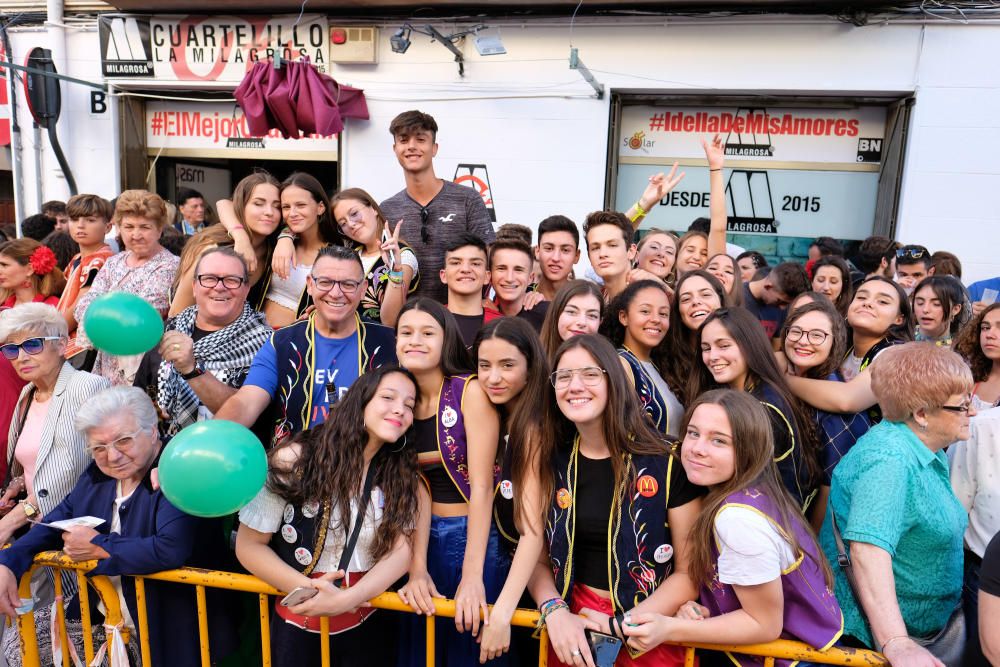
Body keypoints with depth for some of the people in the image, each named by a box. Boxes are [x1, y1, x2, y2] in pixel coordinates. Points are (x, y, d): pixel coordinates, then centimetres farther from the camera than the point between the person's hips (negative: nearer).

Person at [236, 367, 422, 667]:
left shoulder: (401, 475, -4)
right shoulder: (294, 460, -13)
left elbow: (401, 549, -11)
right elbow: (249, 545, -8)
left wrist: (347, 599, -26)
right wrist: (305, 588, -22)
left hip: (369, 627, 2)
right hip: (298, 625, -2)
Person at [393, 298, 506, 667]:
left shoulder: (470, 390, -15)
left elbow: (481, 485, -19)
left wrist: (472, 575, -24)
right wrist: (416, 567, -13)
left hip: (476, 535, -5)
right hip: (424, 537, 5)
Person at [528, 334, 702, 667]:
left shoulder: (666, 461, -14)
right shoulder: (552, 463, -3)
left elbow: (691, 570, -10)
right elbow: (537, 557, 4)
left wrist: (621, 626, -16)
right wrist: (555, 612, -14)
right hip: (572, 628, 3)